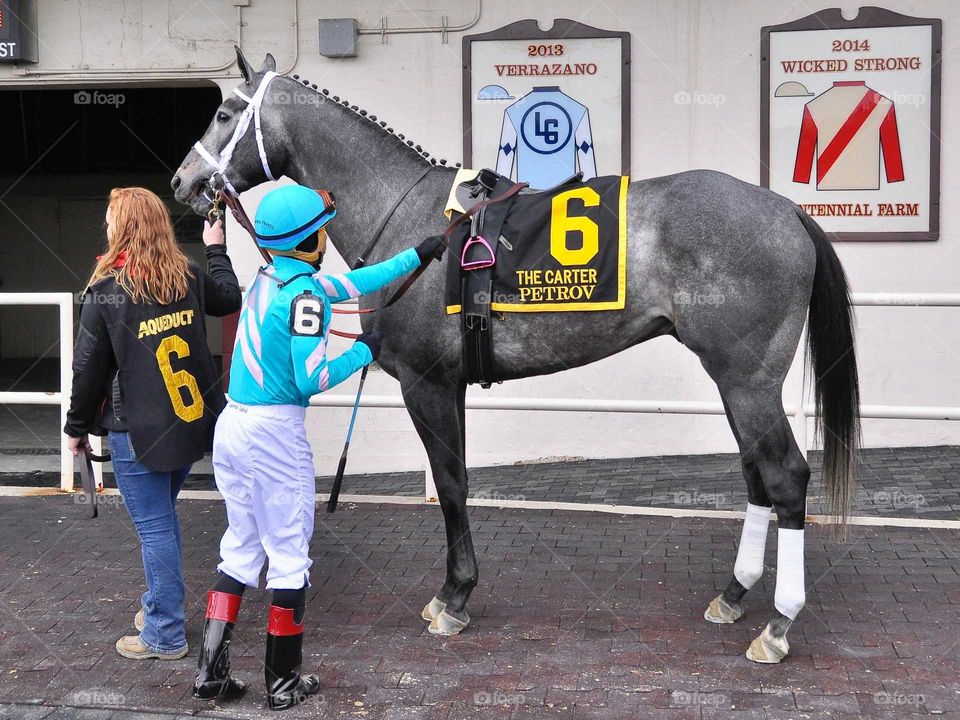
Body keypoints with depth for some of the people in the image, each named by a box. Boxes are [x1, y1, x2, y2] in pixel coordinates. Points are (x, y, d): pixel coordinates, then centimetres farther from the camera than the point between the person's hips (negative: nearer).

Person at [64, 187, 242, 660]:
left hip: (138, 433, -6)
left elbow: (89, 369, -8)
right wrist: (216, 249, 37)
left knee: (154, 527, 2)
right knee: (162, 516, 22)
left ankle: (165, 635, 10)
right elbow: (230, 299, 23)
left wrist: (77, 427, 5)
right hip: (193, 424, 6)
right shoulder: (188, 278, 1)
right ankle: (159, 605, 35)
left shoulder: (105, 292, -14)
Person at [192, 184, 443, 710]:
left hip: (232, 425, 8)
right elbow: (312, 379, -19)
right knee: (289, 557, 5)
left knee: (240, 549, 16)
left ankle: (211, 671, 17)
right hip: (275, 434, -8)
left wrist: (415, 256, 28)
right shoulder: (304, 294, -15)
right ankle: (283, 683, 14)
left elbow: (349, 283, 21)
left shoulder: (269, 277, 11)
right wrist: (364, 352, -3)